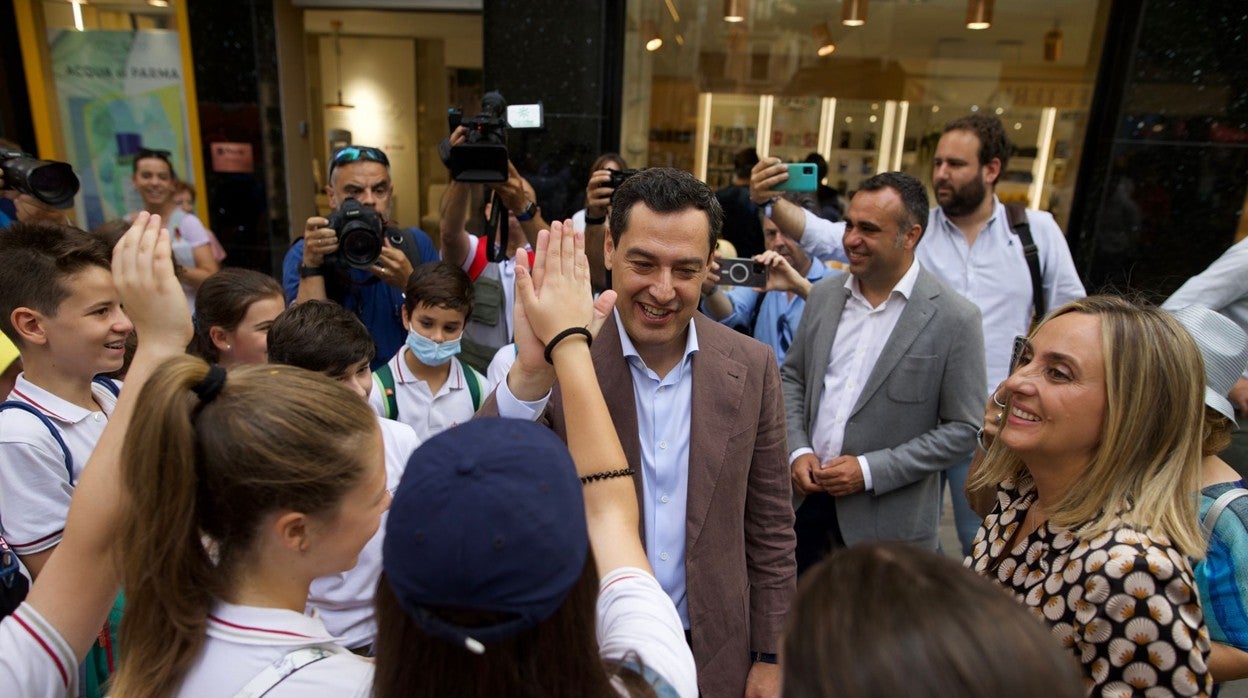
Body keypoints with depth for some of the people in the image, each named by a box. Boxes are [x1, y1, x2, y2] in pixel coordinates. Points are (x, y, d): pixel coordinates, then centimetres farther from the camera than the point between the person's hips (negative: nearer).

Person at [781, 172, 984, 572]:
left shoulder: (954, 320, -12)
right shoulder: (825, 294, 3)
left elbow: (962, 429, -10)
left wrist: (870, 470, -15)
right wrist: (797, 451, -4)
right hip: (807, 498, 4)